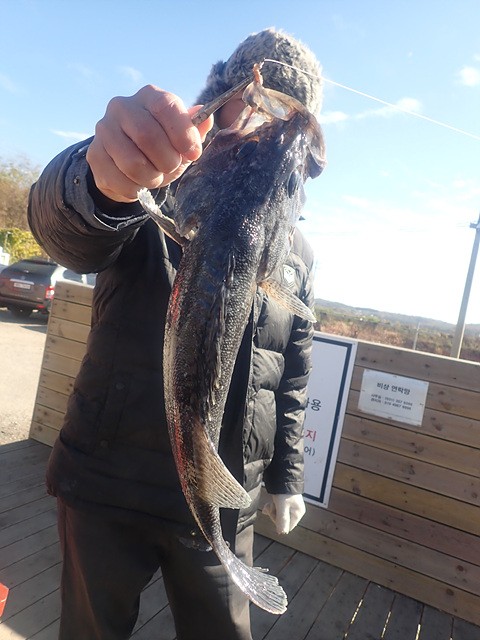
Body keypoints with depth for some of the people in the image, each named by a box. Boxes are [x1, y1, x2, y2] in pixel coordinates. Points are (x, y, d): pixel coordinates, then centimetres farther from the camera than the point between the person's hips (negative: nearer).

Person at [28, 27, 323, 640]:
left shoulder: (296, 252, 8)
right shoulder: (155, 193, -3)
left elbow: (293, 378, 12)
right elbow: (62, 227, -26)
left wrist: (285, 478, 13)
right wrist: (103, 178, -49)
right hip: (109, 484, -2)